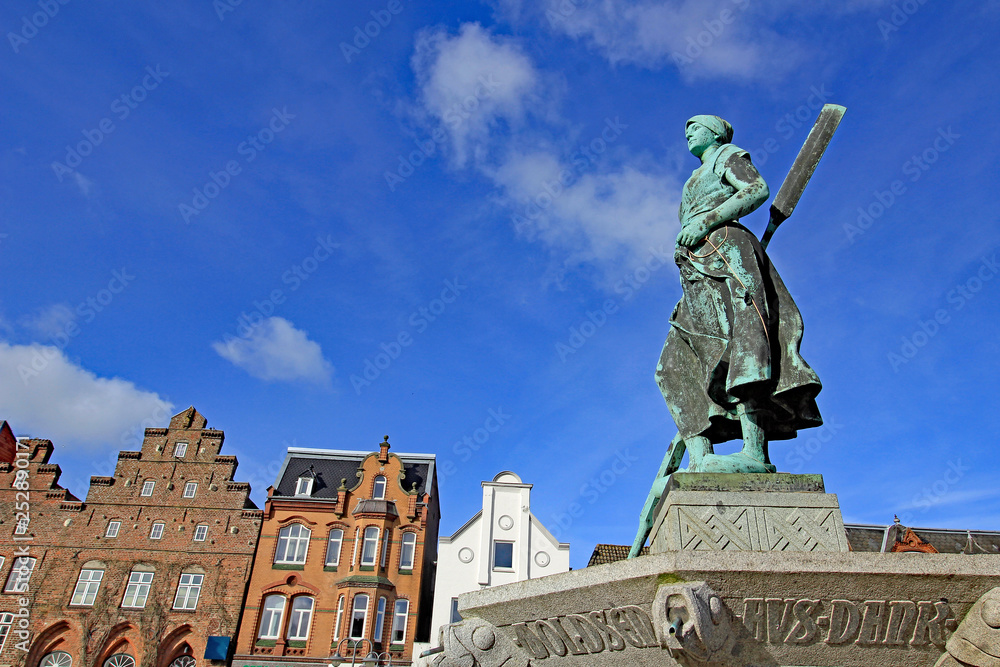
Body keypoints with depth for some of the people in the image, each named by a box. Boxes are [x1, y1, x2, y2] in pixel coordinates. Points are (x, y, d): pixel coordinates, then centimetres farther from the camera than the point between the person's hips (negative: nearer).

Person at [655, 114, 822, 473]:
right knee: (677, 366, -8)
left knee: (741, 328, -29)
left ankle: (754, 453, -43)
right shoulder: (694, 182, 39)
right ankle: (699, 459, -21)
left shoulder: (727, 155, 19)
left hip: (724, 246, -8)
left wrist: (706, 220, -11)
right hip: (697, 275, 8)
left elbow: (758, 189, -1)